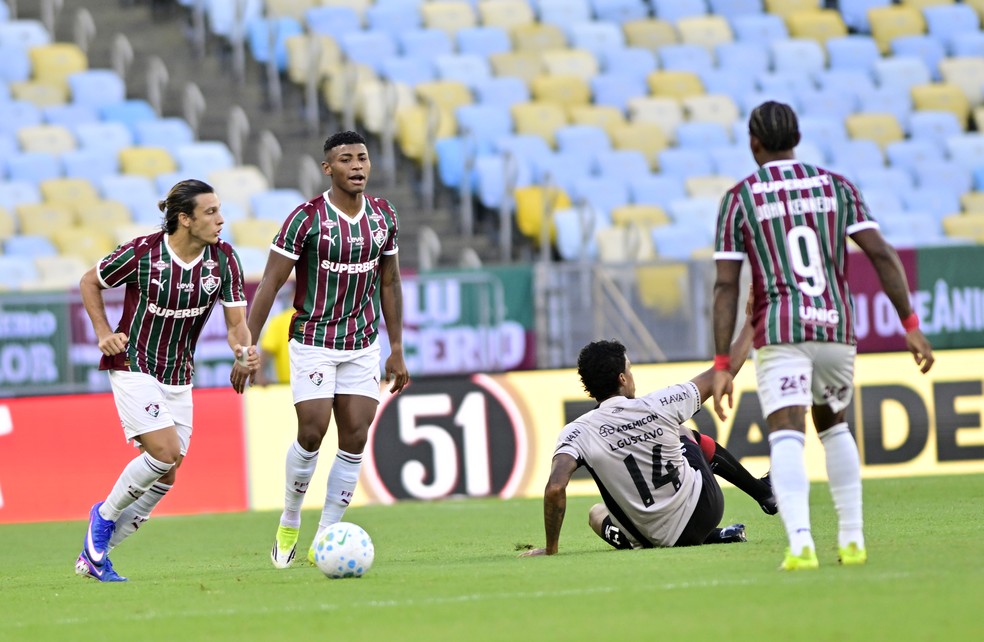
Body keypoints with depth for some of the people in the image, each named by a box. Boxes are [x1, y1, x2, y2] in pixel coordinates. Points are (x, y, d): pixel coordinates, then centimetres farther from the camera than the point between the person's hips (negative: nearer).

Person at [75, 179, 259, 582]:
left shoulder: (223, 259, -7)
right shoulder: (142, 253, -17)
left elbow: (236, 322, -7)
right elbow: (90, 282, -1)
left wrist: (244, 351, -29)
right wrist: (104, 333, -11)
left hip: (179, 378, 6)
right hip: (134, 367, -6)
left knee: (165, 477, 4)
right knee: (166, 452, -20)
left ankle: (93, 556, 17)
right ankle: (105, 515, 6)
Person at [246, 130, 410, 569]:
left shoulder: (384, 216, 3)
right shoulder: (306, 219, -12)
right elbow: (271, 282, -10)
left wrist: (396, 351, 11)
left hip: (363, 346, 4)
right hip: (313, 343, -4)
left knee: (355, 438, -3)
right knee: (312, 433, -12)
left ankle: (325, 537, 4)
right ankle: (289, 523, 12)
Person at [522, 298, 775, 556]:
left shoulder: (577, 433, -18)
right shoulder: (659, 405, -13)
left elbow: (555, 489, -32)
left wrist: (551, 549, -18)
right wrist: (751, 324, 16)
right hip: (705, 509, 3)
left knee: (597, 515, 32)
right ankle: (764, 493, 49)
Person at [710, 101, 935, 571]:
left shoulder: (739, 199, 2)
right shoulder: (837, 186, 10)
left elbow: (726, 287, -2)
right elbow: (882, 255, 2)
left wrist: (722, 365, -1)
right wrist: (911, 326, 4)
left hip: (780, 334, -3)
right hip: (835, 327, 4)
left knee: (786, 439, -12)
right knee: (833, 426, 25)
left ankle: (800, 543, -33)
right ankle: (851, 539, 21)